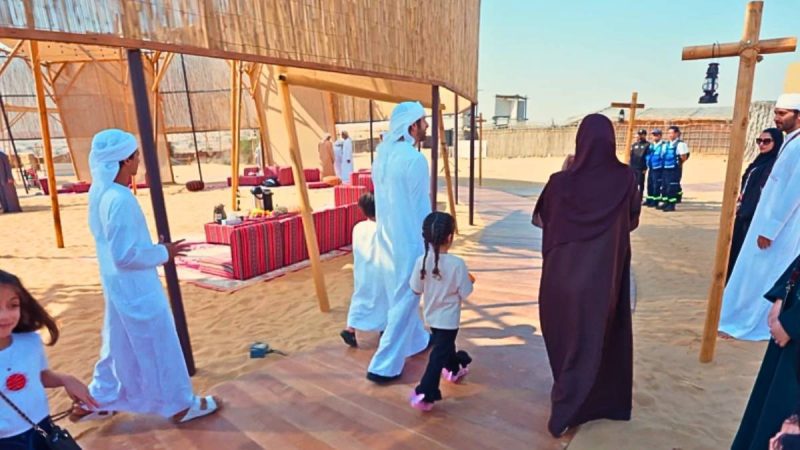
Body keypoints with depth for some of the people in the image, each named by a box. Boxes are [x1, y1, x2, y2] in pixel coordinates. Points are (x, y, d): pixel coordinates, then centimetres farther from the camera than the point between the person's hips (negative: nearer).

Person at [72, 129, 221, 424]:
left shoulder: (100, 191, 3)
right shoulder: (120, 200, -26)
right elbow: (126, 255, -25)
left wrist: (156, 250, 12)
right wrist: (163, 253, -13)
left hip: (120, 285, 9)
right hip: (136, 288, -9)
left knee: (120, 346, 24)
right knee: (159, 346, 6)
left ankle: (95, 402, 38)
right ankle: (181, 405, 22)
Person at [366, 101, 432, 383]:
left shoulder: (383, 154, 4)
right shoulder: (414, 159, -19)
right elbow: (421, 207, -16)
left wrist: (390, 226, 18)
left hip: (387, 236, 9)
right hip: (409, 239, -8)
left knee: (400, 294, 23)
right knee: (405, 299, 3)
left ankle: (417, 339, 45)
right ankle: (384, 365, 10)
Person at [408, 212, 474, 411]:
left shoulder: (422, 260, -15)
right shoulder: (457, 263, -26)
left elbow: (416, 289, -5)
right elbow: (465, 294, -18)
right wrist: (469, 281, 2)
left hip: (431, 316, 6)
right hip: (448, 319, -6)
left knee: (445, 345, 29)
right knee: (438, 356, 4)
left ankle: (454, 369, 53)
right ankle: (424, 395, 4)